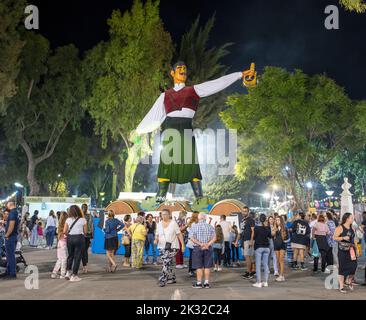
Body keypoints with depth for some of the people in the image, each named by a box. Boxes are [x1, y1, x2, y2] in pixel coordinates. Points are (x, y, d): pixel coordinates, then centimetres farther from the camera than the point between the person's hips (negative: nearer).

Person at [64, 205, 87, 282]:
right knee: (77, 257, 4)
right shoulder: (83, 220, -3)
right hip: (79, 238, -2)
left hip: (70, 238, 3)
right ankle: (74, 275, 6)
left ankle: (68, 272, 13)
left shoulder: (68, 219, 1)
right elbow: (85, 231, -1)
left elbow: (64, 231, -2)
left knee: (70, 255, 21)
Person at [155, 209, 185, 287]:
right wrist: (156, 240, -7)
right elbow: (158, 235, 15)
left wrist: (183, 244, -7)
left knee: (166, 263, -15)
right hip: (162, 247, 5)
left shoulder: (173, 223, -5)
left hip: (172, 246, -5)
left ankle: (162, 280, -15)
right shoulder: (159, 224, 9)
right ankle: (172, 278, 26)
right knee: (168, 264, 11)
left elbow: (179, 234, -4)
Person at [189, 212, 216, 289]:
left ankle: (199, 283, 7)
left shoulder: (194, 226, -2)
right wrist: (207, 245, -11)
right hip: (208, 248, 2)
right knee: (207, 266, 7)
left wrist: (201, 244, -12)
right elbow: (214, 238, -5)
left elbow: (192, 238, -12)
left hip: (197, 248, -2)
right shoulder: (210, 227, 2)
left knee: (199, 267, 4)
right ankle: (207, 283, 10)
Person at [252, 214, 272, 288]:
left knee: (258, 265, 0)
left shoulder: (257, 227, -11)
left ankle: (259, 282, -2)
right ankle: (265, 282, 11)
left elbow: (254, 237, -5)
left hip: (258, 247, -4)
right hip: (266, 247, 4)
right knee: (266, 264, 9)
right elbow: (270, 236, 12)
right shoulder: (268, 227, 0)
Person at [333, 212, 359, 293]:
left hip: (351, 250, 5)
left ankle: (349, 281, 24)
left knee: (353, 266, -3)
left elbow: (354, 239, 19)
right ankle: (341, 286, 7)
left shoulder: (352, 228, 13)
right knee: (342, 268, -1)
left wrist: (356, 249, 16)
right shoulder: (340, 228, -6)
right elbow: (334, 237, -9)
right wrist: (343, 238, -21)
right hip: (343, 251, -5)